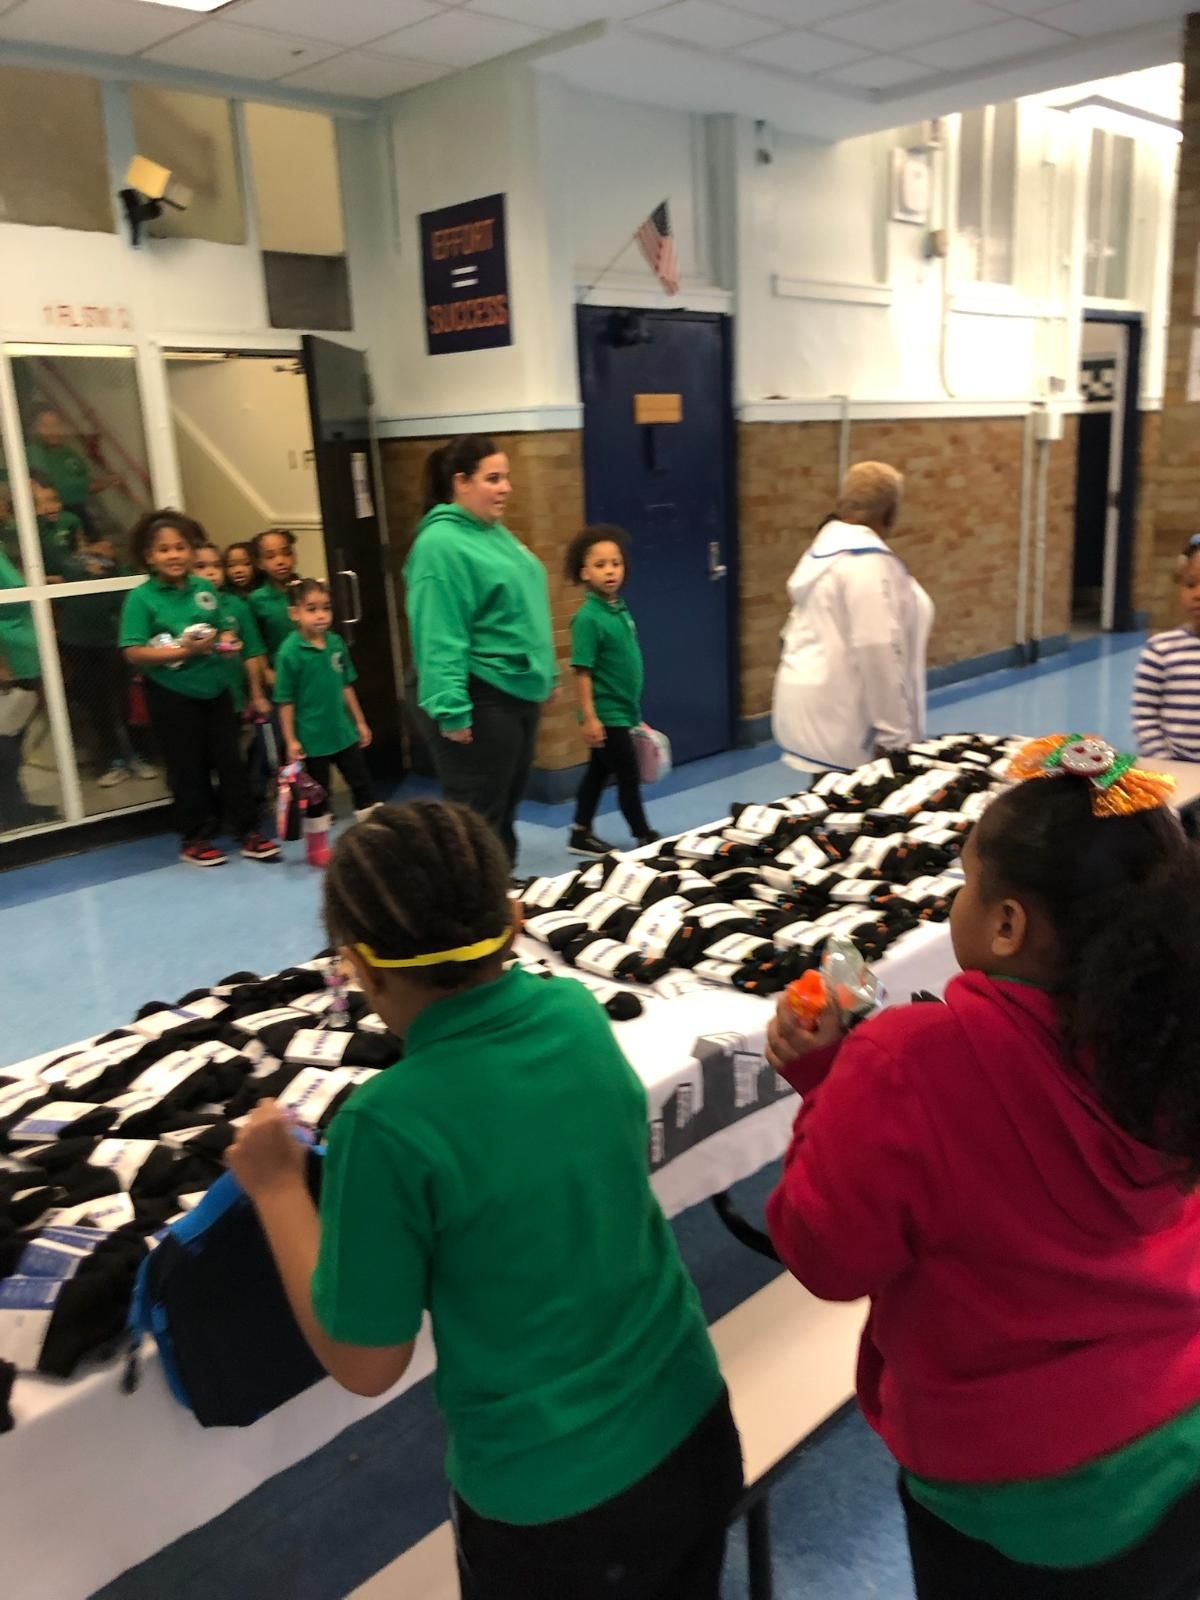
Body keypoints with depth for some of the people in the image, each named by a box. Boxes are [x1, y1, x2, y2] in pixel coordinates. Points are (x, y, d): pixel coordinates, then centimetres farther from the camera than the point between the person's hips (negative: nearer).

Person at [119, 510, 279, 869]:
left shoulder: (205, 589, 3)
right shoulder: (141, 598, -11)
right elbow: (133, 652, -17)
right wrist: (183, 650, -23)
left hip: (215, 689, 4)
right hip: (171, 696, -4)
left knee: (230, 761, 9)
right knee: (188, 768, 7)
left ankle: (247, 831, 19)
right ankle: (195, 838, 21)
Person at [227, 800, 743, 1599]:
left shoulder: (390, 1124, -28)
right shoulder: (578, 1013, -11)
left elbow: (364, 1363, -14)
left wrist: (278, 1187, -6)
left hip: (554, 1497, -4)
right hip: (694, 1421, 5)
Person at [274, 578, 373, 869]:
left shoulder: (336, 643, -2)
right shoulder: (290, 651, -17)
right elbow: (285, 701, -14)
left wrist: (359, 722, 11)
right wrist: (290, 739, -13)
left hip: (344, 731, 5)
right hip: (312, 736, -5)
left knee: (362, 783, 14)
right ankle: (318, 847, 26)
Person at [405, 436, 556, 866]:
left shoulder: (495, 533, 13)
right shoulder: (441, 544, -16)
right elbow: (440, 638, -22)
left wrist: (544, 674, 23)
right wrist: (452, 710, -25)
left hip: (517, 695, 10)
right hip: (478, 704, -10)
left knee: (504, 814, 18)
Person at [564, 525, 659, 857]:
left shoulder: (621, 610, 6)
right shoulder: (588, 618, -18)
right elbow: (582, 671, -19)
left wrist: (635, 712, 18)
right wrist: (589, 716, -22)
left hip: (622, 711, 8)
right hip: (606, 714, -8)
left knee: (599, 772, 16)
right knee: (628, 774, 4)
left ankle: (581, 834, 27)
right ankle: (644, 835, 19)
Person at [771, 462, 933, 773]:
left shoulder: (823, 548, 14)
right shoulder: (870, 561, -16)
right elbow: (878, 651, -21)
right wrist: (893, 735, -17)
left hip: (815, 707, 10)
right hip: (838, 716, -10)